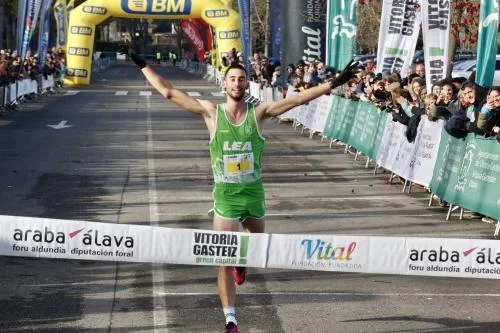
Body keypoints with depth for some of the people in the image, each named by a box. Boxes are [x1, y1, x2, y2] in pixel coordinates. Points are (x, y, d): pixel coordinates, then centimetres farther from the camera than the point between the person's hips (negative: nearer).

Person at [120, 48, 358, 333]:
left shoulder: (259, 113, -5)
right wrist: (144, 67, -4)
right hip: (225, 195, -2)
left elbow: (299, 98, -10)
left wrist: (334, 83, -16)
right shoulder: (211, 112, -6)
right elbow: (169, 92, -5)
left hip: (254, 193, 2)